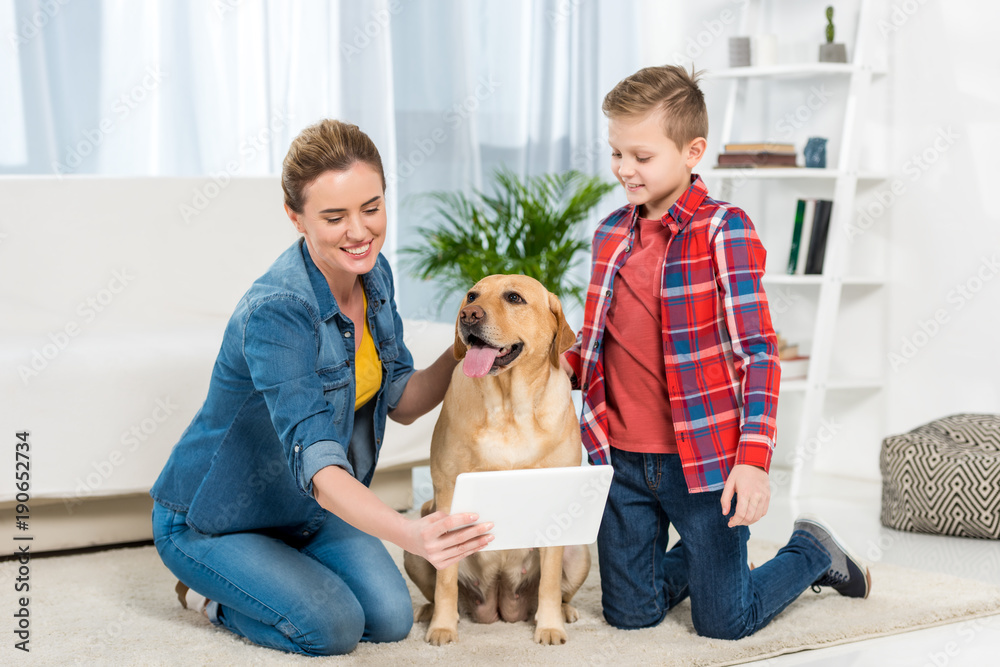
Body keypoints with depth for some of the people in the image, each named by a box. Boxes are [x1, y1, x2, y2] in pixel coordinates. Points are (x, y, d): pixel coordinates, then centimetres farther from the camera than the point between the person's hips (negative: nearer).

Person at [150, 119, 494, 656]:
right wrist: (409, 533, -59)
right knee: (331, 628, -20)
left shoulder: (373, 274, -9)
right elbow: (314, 460, -43)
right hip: (210, 524, -7)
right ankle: (209, 594, 8)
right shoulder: (275, 311, -34)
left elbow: (401, 401, 0)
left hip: (310, 512, 7)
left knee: (391, 620, -8)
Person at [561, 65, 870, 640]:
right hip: (624, 462, 6)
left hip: (704, 462, -5)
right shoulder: (611, 235, 8)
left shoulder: (724, 230, -11)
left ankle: (812, 553, 29)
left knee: (724, 624, 3)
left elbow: (758, 352, -13)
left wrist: (753, 459, -21)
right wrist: (566, 364, -2)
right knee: (630, 614, 11)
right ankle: (699, 556, 38)